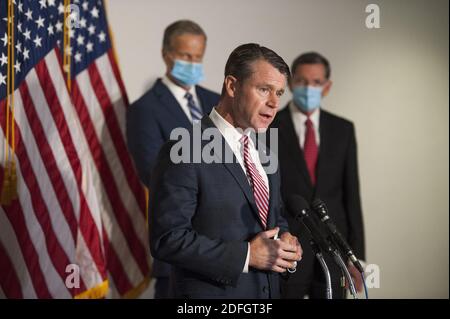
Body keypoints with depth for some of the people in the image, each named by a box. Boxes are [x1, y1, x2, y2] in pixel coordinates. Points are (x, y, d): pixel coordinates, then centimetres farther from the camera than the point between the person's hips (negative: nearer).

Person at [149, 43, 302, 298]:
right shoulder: (183, 153, -16)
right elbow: (167, 239, -21)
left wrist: (285, 241, -5)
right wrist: (245, 255, -23)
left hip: (269, 290, 7)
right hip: (213, 292, -7)